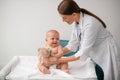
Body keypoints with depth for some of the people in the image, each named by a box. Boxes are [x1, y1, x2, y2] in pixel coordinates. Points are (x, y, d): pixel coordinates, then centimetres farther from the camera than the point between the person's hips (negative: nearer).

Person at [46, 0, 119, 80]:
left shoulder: (90, 23, -32)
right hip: (93, 53, 7)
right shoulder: (75, 22, -8)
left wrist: (60, 60, -24)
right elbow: (72, 44, -2)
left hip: (105, 53, -7)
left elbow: (83, 52, -29)